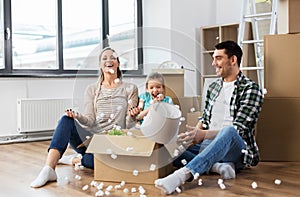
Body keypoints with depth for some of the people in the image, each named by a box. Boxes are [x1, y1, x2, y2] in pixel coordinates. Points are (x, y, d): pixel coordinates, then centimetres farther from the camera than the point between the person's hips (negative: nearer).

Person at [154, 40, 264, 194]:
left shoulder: (250, 89, -4)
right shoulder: (213, 87, 18)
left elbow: (239, 129, -15)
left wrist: (204, 135, -30)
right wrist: (195, 134, -4)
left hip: (237, 149, -6)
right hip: (208, 145, 6)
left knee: (228, 131, -41)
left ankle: (184, 173, -57)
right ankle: (218, 166, -26)